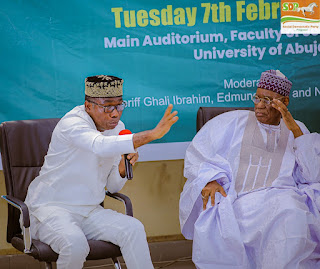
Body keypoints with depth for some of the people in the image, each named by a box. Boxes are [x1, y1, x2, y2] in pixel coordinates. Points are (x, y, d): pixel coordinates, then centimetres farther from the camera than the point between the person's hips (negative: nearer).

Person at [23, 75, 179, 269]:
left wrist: (122, 166, -10)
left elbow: (113, 186, 13)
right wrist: (152, 134, -47)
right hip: (51, 208, -6)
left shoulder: (117, 128, 7)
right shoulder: (71, 124, -18)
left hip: (89, 211, 6)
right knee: (75, 244, -33)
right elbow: (101, 146, -42)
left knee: (134, 229, -17)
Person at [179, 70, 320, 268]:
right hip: (233, 201, 0)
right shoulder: (234, 122, 20)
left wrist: (295, 130, -1)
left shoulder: (296, 131, 21)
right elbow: (200, 152, 14)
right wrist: (208, 179, -7)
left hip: (279, 199, 0)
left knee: (291, 220, -36)